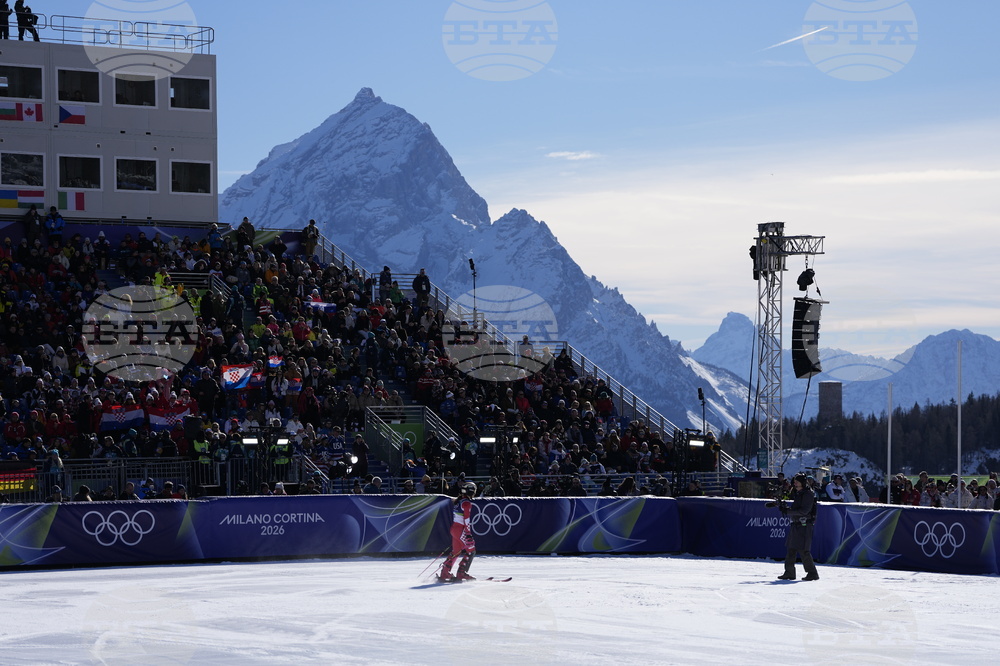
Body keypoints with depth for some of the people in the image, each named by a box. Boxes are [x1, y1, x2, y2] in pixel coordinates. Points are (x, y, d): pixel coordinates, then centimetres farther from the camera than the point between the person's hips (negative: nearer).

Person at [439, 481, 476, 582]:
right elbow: (467, 519, -18)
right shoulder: (466, 503, -14)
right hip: (460, 530, -9)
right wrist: (468, 533, -17)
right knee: (470, 551, -2)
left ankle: (444, 573, 18)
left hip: (454, 528, 9)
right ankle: (462, 573, -7)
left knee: (455, 551, 17)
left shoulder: (457, 501, 14)